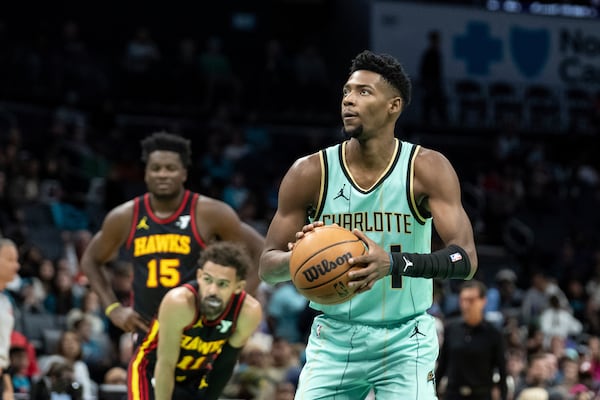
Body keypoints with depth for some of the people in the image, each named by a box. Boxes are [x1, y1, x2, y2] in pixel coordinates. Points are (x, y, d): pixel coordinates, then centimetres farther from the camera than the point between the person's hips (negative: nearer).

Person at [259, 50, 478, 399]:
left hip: (406, 342, -1)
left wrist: (394, 262, -37)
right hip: (334, 338, 1)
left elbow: (466, 259, -20)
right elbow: (268, 267, 0)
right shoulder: (311, 173, -6)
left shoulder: (428, 169, -10)